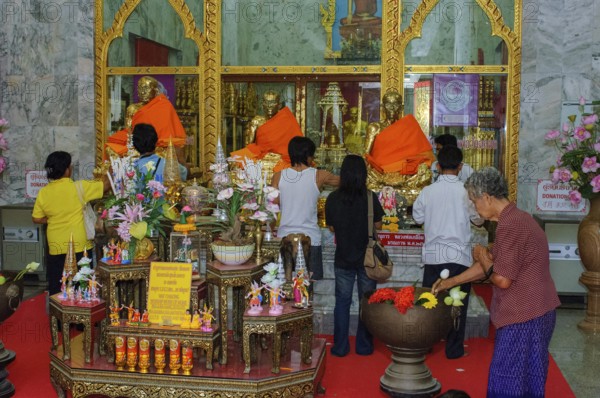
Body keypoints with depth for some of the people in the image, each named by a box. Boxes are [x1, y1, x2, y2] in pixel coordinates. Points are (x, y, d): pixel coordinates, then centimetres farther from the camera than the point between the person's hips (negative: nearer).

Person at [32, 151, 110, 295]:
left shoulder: (43, 193, -2)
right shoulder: (78, 187, -13)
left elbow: (36, 219, 6)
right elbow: (105, 185, -5)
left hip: (55, 247, 3)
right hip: (79, 246, -3)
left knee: (56, 288, 13)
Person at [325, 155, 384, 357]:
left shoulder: (333, 198, -8)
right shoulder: (370, 197, -13)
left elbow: (331, 227, 1)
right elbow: (378, 225, -4)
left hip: (343, 258, 1)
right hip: (367, 257, -1)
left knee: (342, 301, 12)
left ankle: (340, 346, 16)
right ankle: (364, 346, 20)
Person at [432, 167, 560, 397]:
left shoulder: (510, 226, -21)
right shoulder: (517, 219, 13)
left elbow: (502, 279, -22)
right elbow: (492, 266, 19)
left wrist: (482, 258, -3)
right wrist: (450, 282, 20)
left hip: (523, 315, -10)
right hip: (536, 311, 10)